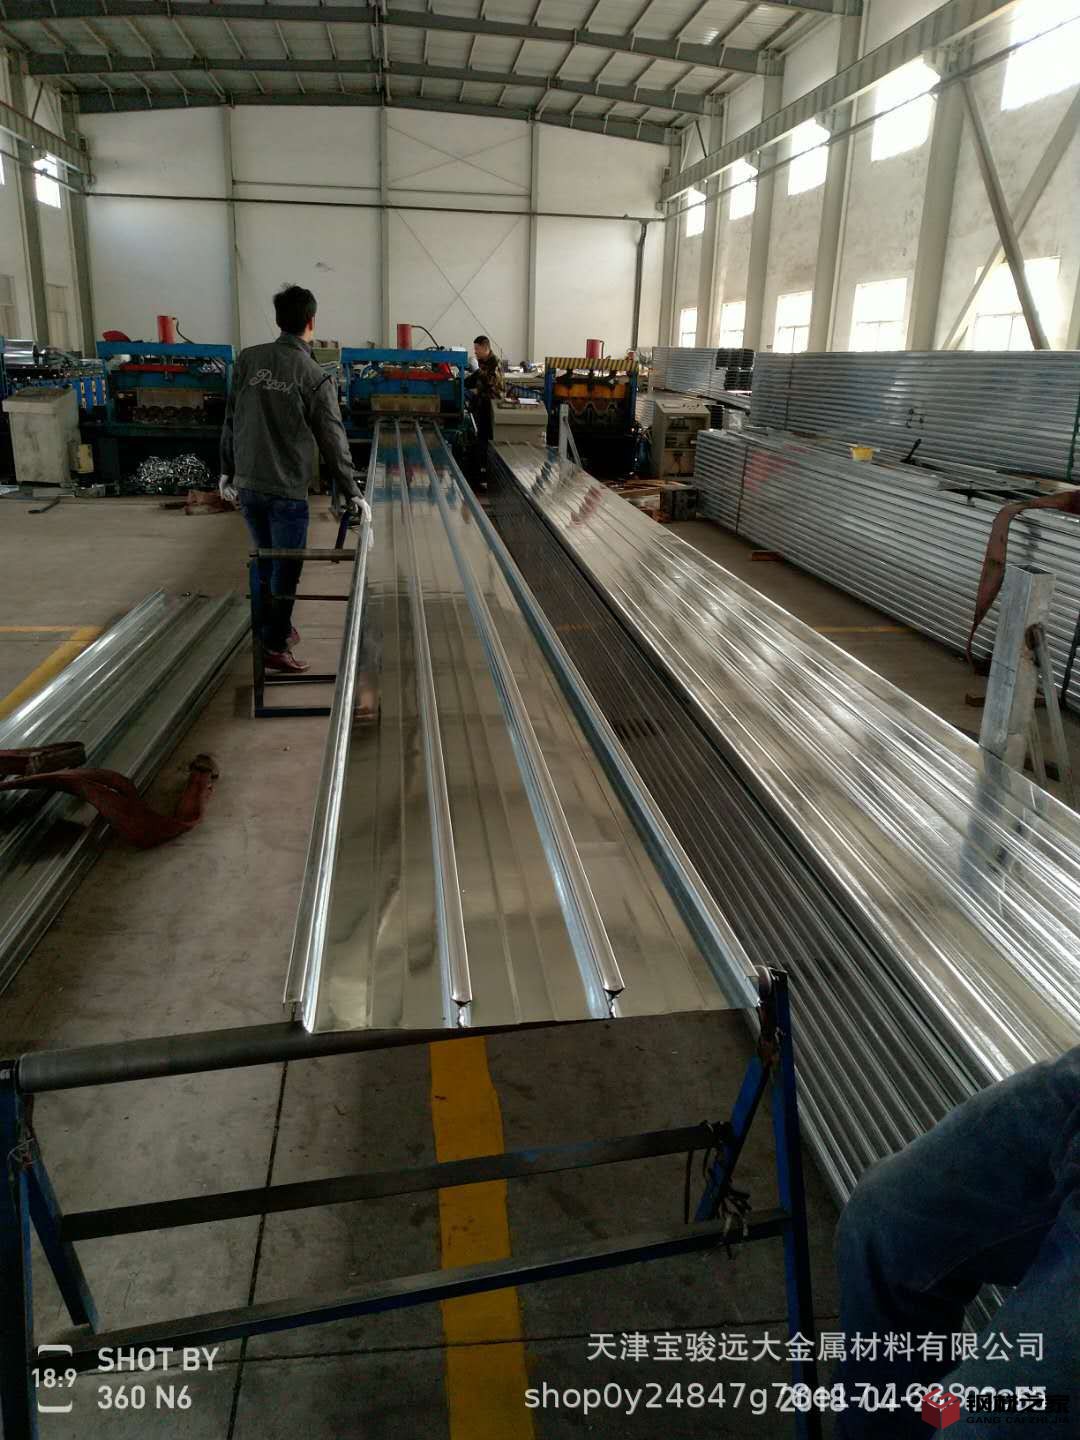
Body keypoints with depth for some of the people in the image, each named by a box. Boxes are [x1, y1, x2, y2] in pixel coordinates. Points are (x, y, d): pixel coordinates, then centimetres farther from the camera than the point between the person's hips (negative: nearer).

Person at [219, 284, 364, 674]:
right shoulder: (316, 377, -11)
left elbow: (231, 420, 6)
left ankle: (272, 629, 33)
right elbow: (333, 442, -9)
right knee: (286, 568, 6)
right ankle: (275, 646, 12)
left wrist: (227, 470, 17)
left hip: (247, 484, 5)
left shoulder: (248, 360, 1)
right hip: (287, 489, -5)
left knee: (265, 559, 20)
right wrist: (352, 494, -2)